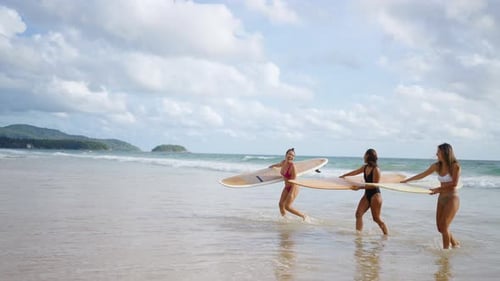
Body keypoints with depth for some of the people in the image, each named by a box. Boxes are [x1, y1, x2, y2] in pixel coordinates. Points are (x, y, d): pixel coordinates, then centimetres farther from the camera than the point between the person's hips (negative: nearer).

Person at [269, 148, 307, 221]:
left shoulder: (292, 166, -25)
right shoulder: (283, 162, -4)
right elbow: (279, 165, 23)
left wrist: (292, 194, -26)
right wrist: (272, 166, 44)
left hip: (293, 187, -7)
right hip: (286, 187, 7)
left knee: (287, 206, -9)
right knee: (281, 204, 2)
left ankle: (303, 216, 5)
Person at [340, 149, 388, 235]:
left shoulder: (376, 170, -17)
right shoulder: (365, 167, 6)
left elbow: (374, 185, -19)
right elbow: (354, 172, 23)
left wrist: (360, 187, -22)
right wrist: (343, 176, 37)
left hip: (375, 195, -8)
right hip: (367, 194, 8)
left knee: (376, 218, -3)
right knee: (358, 213, -5)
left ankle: (387, 234, 11)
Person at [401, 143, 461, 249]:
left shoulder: (455, 166, -12)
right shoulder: (436, 166, 5)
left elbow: (454, 183, -15)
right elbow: (422, 175, 12)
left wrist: (438, 189, -14)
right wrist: (406, 180, 15)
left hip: (452, 198, -7)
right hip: (441, 198, 7)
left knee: (444, 226, -10)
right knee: (440, 227, 8)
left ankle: (446, 248, 1)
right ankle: (455, 244, 26)